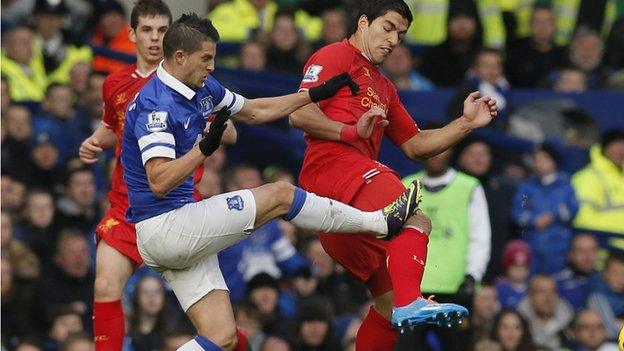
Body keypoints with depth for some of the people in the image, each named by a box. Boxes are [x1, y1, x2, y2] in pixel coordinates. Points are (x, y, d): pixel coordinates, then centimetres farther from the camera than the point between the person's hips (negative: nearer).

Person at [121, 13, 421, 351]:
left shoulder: (203, 88, 9)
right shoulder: (155, 104, -19)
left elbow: (254, 111, 25)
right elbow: (159, 181, -28)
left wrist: (316, 94, 21)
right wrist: (205, 148, -38)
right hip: (163, 229, -10)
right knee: (280, 195, -4)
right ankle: (379, 222, 11)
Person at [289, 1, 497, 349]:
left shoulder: (384, 88, 35)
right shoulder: (336, 57, 7)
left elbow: (414, 145, 31)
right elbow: (299, 113, -6)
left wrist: (466, 123, 20)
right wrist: (351, 131, -17)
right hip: (333, 162, -10)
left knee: (389, 301, 9)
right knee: (416, 221, -34)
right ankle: (411, 302, -55)